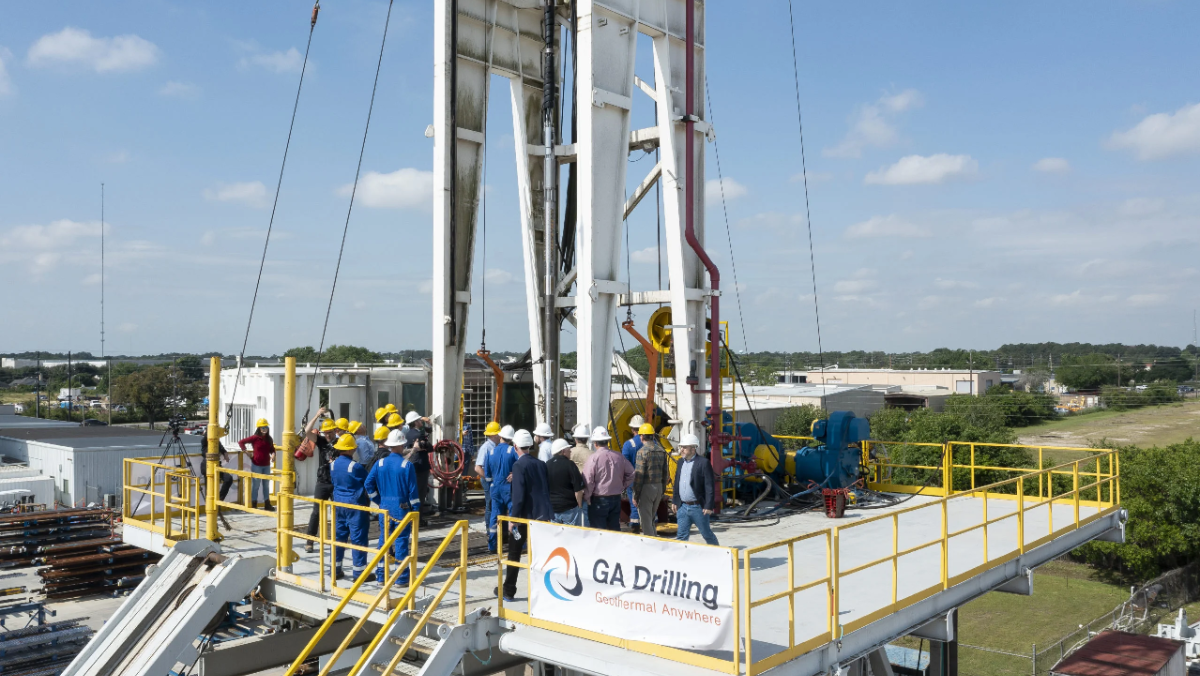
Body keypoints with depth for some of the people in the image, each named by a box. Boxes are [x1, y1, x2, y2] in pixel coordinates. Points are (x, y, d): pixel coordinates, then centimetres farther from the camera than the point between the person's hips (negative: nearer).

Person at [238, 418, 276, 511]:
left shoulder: (269, 439, 6)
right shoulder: (255, 438, -10)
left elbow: (272, 449, 17)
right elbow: (241, 442, -8)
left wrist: (273, 454, -5)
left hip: (266, 465, 5)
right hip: (256, 465, -5)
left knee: (266, 485, 11)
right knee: (256, 485, 1)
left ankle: (267, 504, 19)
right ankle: (254, 505, 9)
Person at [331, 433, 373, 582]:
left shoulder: (333, 464, 2)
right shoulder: (355, 466, -19)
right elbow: (368, 482, -9)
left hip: (338, 503, 7)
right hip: (355, 504, -7)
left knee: (338, 535, 14)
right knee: (358, 538, 0)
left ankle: (335, 570, 20)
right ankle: (359, 572, 3)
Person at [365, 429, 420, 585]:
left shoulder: (380, 464, 1)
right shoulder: (407, 465, -9)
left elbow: (368, 483, -1)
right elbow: (412, 490, -9)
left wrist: (378, 500, 8)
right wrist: (415, 508, -1)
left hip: (384, 507, 4)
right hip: (402, 507, -4)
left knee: (384, 538, 12)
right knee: (401, 540, 1)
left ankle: (381, 574, 18)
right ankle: (402, 576, 5)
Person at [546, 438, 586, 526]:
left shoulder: (547, 465, 6)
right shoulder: (569, 465, -13)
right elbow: (578, 489, -15)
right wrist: (580, 506, -4)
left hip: (552, 508, 6)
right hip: (570, 509, -6)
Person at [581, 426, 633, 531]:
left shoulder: (593, 459, -15)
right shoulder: (618, 457, 0)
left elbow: (588, 481, -16)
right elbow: (631, 473, 7)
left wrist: (586, 497, -3)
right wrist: (622, 487, 15)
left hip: (599, 500, -5)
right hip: (616, 499, 5)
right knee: (615, 529, 15)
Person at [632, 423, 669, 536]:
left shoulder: (643, 452, -14)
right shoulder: (661, 451, 7)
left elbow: (639, 475, -15)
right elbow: (665, 473, 12)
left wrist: (635, 496, -10)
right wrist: (662, 491, 19)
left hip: (646, 488, -7)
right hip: (658, 487, 7)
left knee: (646, 521, 0)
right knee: (651, 519, 19)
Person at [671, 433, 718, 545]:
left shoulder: (703, 462, -12)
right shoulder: (680, 462, 9)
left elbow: (709, 486, -14)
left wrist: (709, 506, -17)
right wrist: (674, 501, 13)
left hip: (698, 507, -5)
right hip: (683, 507, 5)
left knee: (707, 534, 9)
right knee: (682, 536, 5)